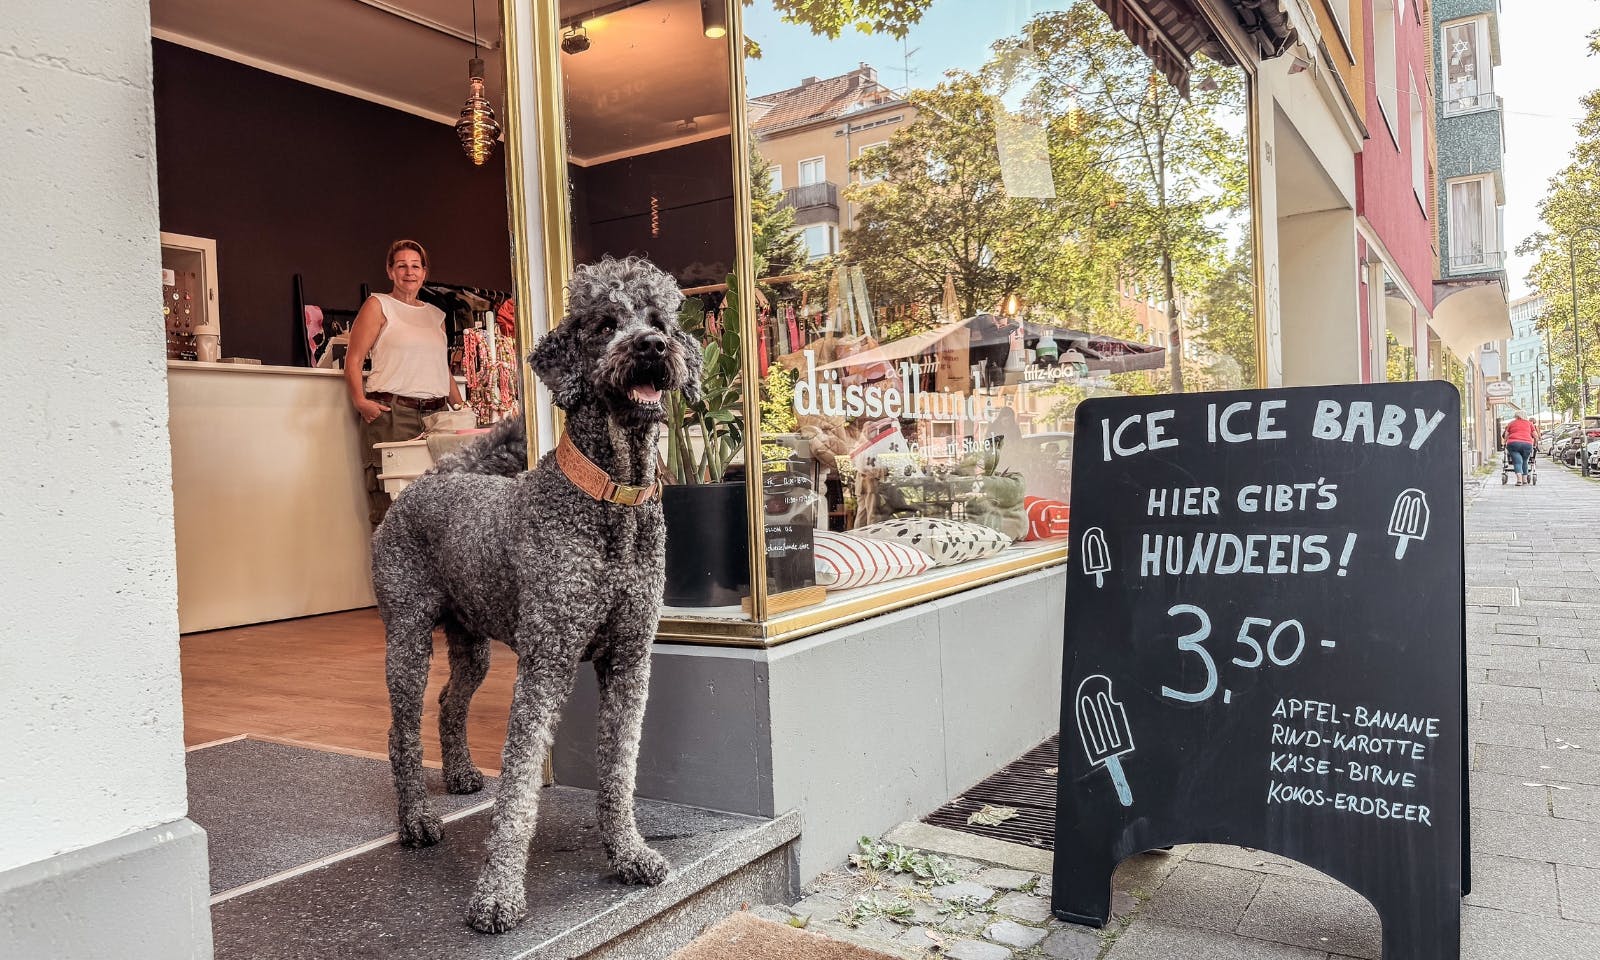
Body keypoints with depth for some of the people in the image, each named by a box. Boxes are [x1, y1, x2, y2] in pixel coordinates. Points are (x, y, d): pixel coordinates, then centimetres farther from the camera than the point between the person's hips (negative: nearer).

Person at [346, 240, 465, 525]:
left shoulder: (435, 314, 21)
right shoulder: (378, 305, 7)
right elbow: (354, 359, 0)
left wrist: (461, 408, 14)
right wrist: (359, 400, -14)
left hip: (437, 413, 5)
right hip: (392, 413, -5)